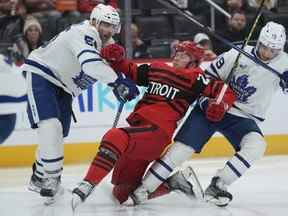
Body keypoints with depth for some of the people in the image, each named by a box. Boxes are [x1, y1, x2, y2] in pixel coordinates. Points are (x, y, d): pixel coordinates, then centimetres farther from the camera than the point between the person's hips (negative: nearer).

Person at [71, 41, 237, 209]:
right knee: (122, 193, 12)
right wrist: (115, 58, 7)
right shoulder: (157, 68, 23)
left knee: (116, 137, -36)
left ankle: (87, 186, -44)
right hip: (139, 129, 9)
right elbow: (130, 72, 27)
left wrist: (219, 106, -22)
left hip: (157, 131, -9)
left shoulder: (194, 77, 4)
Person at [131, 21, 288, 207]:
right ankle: (144, 189, -1)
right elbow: (209, 76, -3)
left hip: (242, 117, 2)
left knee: (256, 145, -27)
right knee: (182, 148, -12)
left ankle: (217, 186, -20)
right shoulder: (239, 54, -13)